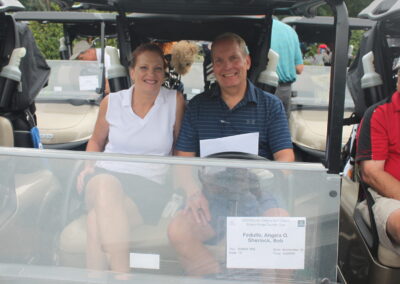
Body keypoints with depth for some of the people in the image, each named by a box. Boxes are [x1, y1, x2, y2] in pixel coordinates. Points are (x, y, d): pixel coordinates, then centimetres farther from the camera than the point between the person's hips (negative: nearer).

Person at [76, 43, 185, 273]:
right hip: (106, 176, 2)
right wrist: (88, 166, 6)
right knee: (107, 184, -38)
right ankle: (122, 274, -37)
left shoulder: (175, 101, 4)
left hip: (150, 187, -1)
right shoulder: (111, 102, 9)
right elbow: (96, 141, 24)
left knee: (97, 221, -32)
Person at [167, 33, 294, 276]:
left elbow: (285, 157, 2)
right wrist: (193, 192, -8)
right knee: (177, 231, -25)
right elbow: (184, 157, 11)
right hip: (211, 198, 2)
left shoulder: (271, 105, 10)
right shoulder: (198, 106, 14)